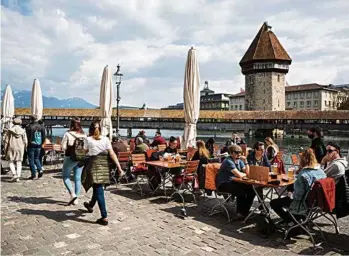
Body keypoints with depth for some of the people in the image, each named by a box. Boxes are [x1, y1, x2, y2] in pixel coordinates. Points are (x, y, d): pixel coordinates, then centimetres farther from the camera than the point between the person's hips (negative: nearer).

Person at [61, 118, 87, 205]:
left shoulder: (68, 134, -11)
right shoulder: (84, 135, -1)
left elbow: (63, 147, -10)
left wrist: (67, 150, 9)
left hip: (70, 158, -4)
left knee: (65, 176, 13)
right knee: (78, 178, 10)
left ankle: (72, 194, -3)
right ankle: (76, 199, 16)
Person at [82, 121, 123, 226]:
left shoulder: (88, 139, -2)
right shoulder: (106, 139, 3)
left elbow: (85, 151, 15)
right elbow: (112, 154, -4)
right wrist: (119, 167, -5)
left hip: (94, 164, -4)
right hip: (104, 165, 4)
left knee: (98, 190, -4)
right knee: (98, 187, 23)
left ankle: (104, 217, -7)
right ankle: (91, 205, 49)